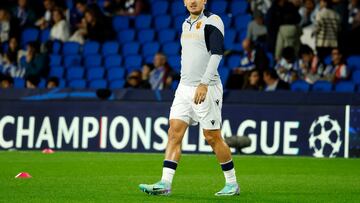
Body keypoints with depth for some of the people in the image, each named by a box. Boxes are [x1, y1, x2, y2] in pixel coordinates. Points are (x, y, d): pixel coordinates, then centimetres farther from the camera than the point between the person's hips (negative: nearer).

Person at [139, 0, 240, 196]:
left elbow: (216, 53, -18)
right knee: (174, 133, -4)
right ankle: (165, 184, -10)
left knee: (212, 136, -2)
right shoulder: (186, 23, 16)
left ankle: (232, 183, 12)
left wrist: (204, 84, -25)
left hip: (207, 89, -7)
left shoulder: (212, 21, -8)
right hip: (184, 88, 7)